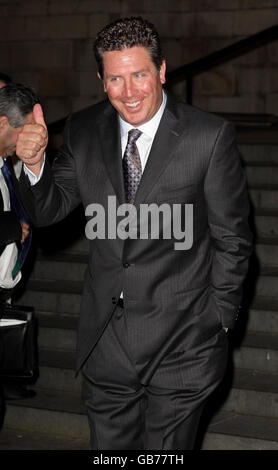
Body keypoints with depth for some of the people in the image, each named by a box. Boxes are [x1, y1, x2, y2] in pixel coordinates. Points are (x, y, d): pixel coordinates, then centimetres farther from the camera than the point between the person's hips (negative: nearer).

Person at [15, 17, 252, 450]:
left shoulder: (209, 136, -12)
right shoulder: (84, 131, 0)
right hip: (105, 340, 4)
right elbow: (49, 210, 4)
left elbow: (232, 238, -5)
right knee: (108, 446, 15)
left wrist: (217, 319, -3)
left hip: (180, 345, -3)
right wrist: (34, 163, -16)